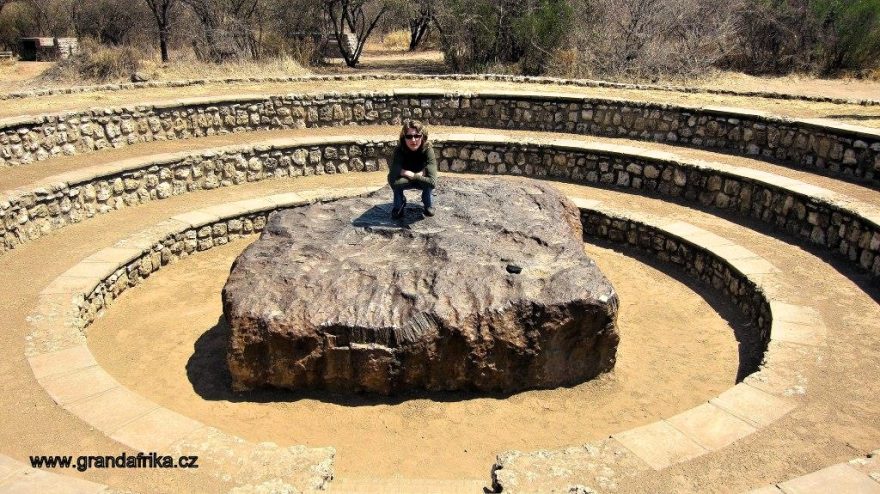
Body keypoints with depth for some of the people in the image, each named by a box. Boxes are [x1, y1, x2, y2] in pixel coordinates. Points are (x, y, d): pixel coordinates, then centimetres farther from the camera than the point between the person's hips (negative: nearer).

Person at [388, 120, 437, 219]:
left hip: (422, 182, 0)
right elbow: (393, 176, -42)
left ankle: (428, 204, -1)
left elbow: (432, 181, -41)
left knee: (428, 182, -35)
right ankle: (399, 204, -1)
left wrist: (412, 176, -32)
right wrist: (418, 174, -36)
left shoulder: (428, 150, -31)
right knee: (392, 179, -32)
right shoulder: (399, 150, -29)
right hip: (405, 182, 1)